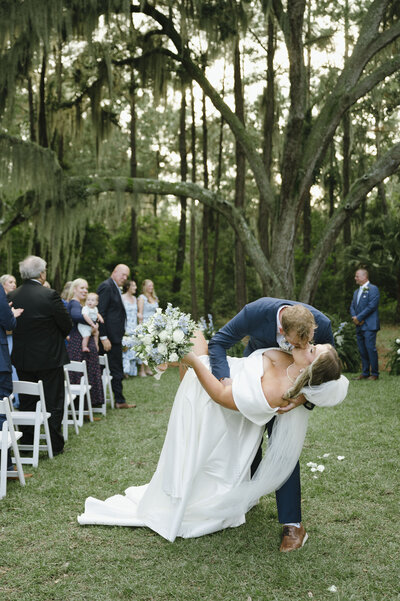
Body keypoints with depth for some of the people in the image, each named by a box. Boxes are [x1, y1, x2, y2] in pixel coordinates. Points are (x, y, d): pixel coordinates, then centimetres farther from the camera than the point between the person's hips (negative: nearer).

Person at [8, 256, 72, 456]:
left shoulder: (11, 296, -3)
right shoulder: (49, 295, -17)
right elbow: (67, 325, -11)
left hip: (22, 359, 5)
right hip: (49, 357, -5)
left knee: (26, 402, 16)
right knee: (53, 402, 7)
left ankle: (26, 444, 24)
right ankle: (55, 445, 13)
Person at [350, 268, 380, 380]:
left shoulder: (373, 289, -5)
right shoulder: (356, 292, 21)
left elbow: (372, 306, -14)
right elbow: (352, 307, 17)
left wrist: (359, 317, -13)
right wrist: (354, 317, -4)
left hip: (369, 326, -8)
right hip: (359, 326, 8)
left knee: (371, 349, -9)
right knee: (362, 350, 8)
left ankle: (374, 374, -2)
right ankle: (365, 373, 14)